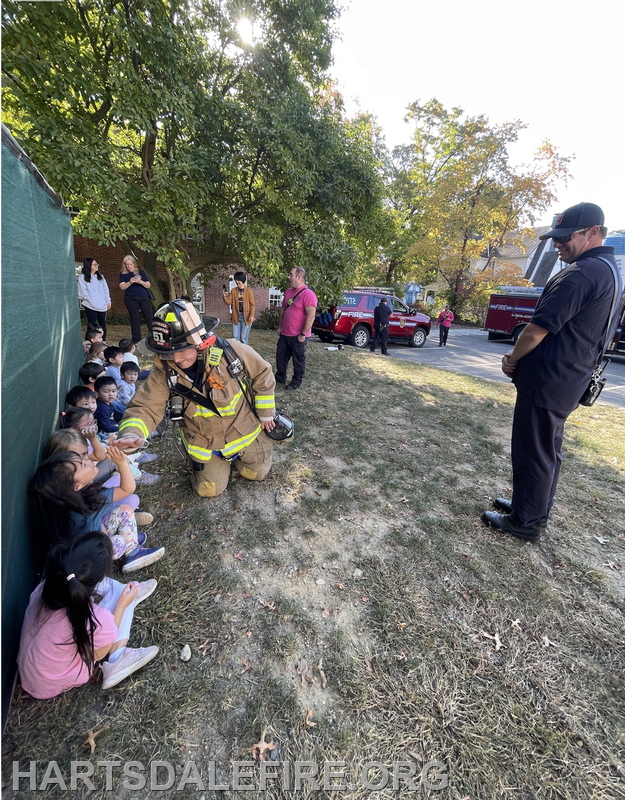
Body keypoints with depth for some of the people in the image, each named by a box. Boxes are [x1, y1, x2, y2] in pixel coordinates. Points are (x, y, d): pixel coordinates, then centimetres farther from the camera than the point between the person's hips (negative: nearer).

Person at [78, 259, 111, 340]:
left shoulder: (101, 277, 17)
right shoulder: (82, 277, 1)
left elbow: (106, 290, 13)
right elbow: (83, 292, -5)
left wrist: (108, 301, 2)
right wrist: (91, 300, -11)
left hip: (102, 305, 5)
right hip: (90, 306, -4)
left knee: (103, 325, 5)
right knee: (92, 326, -4)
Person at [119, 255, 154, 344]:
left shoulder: (141, 272, 15)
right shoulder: (123, 274, 11)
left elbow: (148, 285, 8)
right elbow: (122, 287, 0)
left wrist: (140, 281, -11)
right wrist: (130, 282, -17)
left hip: (144, 298, 1)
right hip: (131, 299, -1)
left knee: (149, 317, -8)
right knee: (135, 319, -2)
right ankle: (136, 340, 4)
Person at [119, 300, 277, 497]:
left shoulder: (229, 351, -28)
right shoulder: (165, 371, -23)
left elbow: (263, 374, -13)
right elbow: (145, 407, -20)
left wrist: (266, 414, -4)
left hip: (242, 428, -1)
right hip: (204, 441, 1)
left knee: (256, 472, 14)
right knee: (210, 490, 10)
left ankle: (235, 454, 44)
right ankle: (222, 459, 39)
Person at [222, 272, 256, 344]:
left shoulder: (248, 290, -3)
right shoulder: (233, 290, 7)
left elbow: (252, 304, -5)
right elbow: (229, 302, 4)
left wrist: (251, 315, -15)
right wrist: (225, 297, -15)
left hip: (246, 316, -3)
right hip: (236, 316, 3)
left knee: (244, 337, 3)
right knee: (235, 337, 6)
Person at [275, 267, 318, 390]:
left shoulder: (308, 294, -16)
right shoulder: (288, 292, 10)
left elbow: (311, 316, -21)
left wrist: (303, 334, -20)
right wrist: (280, 327, 15)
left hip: (298, 336, -8)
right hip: (284, 334, 8)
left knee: (298, 360, 7)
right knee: (280, 357, 16)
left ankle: (296, 382, 22)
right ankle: (280, 377, 34)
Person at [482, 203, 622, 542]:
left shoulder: (581, 273, -18)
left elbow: (538, 329, -21)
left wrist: (513, 359, -3)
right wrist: (521, 356, 11)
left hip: (546, 382, -10)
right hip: (569, 383, 10)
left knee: (532, 453, 1)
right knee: (549, 450, 19)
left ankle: (526, 522, 15)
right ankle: (536, 508, 34)